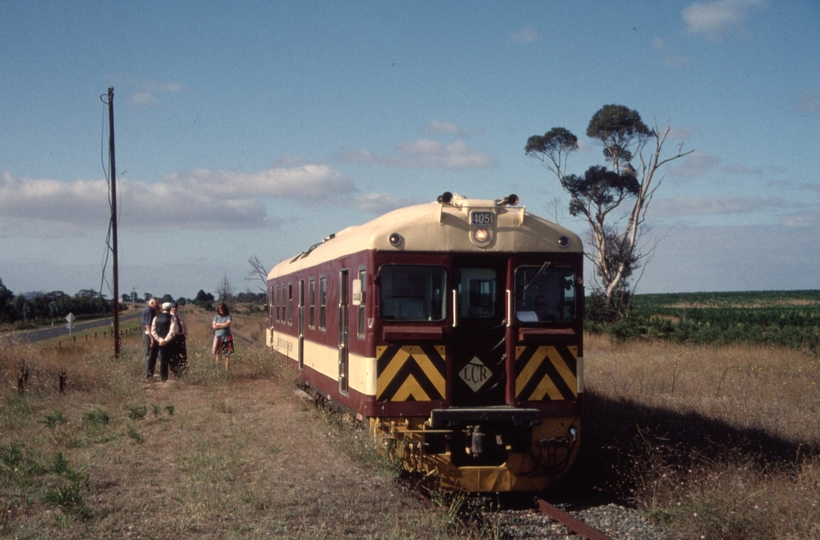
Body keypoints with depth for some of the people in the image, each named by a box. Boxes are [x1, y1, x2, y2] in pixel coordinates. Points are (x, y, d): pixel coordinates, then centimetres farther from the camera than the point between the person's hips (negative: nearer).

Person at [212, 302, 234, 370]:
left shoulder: (228, 317, 3)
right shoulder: (216, 317, 10)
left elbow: (228, 324, -13)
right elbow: (214, 326, -3)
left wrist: (218, 324, -3)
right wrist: (223, 325, -7)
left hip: (226, 338, -2)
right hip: (218, 337, 2)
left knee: (227, 354, -3)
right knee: (217, 354, 1)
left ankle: (227, 369, 0)